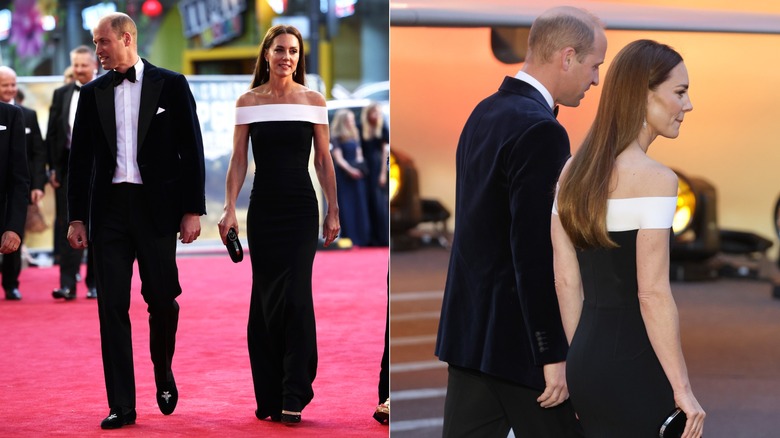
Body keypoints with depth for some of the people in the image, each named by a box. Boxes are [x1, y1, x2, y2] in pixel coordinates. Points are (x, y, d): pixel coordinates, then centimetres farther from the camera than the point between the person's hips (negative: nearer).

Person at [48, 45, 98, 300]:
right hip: (68, 166, 2)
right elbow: (52, 133, 8)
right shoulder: (61, 95, 10)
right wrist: (53, 168, 0)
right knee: (67, 226, -3)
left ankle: (95, 284, 13)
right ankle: (67, 284, -4)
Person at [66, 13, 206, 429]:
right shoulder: (92, 93, 9)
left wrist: (192, 210, -5)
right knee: (112, 306, -1)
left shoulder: (170, 85, 2)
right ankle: (121, 405, 2)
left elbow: (191, 151, 1)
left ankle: (164, 372, 31)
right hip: (108, 209, 2)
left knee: (161, 299, 1)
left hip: (156, 207, -2)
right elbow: (80, 159, 10)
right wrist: (76, 217, 5)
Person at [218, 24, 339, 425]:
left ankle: (293, 397, -8)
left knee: (296, 296, -10)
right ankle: (269, 397, 10)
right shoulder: (248, 102, 3)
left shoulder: (314, 101, 3)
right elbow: (238, 160, 3)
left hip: (302, 209, -1)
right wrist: (229, 208, -6)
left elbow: (323, 160, 7)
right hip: (264, 208, 1)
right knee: (265, 299, 2)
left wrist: (333, 210, 4)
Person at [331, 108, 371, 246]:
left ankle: (362, 238, 10)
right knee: (347, 208, -4)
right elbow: (338, 158, -11)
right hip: (344, 175, -6)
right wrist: (350, 170, -23)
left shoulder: (355, 135, 14)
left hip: (357, 174, 6)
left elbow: (359, 154, 16)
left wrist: (360, 167, -4)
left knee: (360, 207, 5)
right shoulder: (336, 137, -5)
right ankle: (350, 238, -3)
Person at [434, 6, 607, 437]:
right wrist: (552, 354, -19)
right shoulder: (539, 131, -19)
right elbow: (535, 252, -22)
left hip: (468, 331, 9)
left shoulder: (485, 113, 10)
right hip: (518, 338, -9)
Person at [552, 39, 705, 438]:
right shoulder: (655, 179, -15)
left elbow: (566, 281, 10)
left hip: (586, 359, 8)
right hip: (634, 366, -8)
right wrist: (682, 390, -13)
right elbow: (652, 294, -18)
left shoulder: (574, 171, 7)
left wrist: (579, 363, 17)